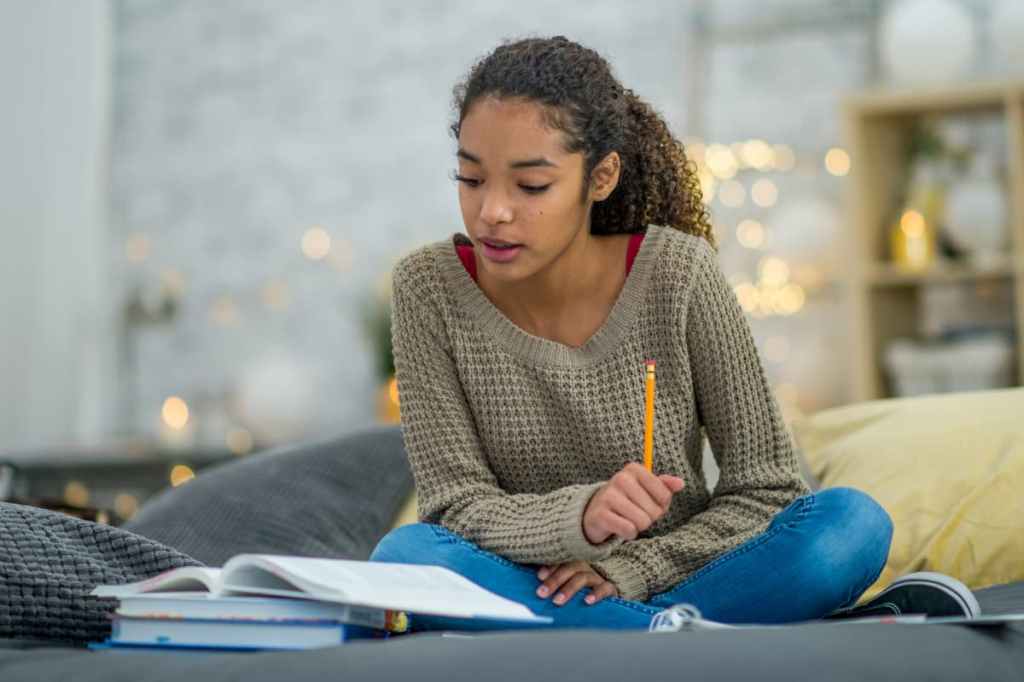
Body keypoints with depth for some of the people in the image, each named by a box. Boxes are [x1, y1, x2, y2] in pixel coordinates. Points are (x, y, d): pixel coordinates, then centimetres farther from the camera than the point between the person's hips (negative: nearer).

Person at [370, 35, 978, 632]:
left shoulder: (678, 274, -11)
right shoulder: (430, 288, -9)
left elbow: (767, 490, -6)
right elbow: (457, 507, -12)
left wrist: (630, 567, -19)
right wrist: (580, 517, -32)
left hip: (672, 580, 0)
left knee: (854, 520, -25)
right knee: (405, 554, -32)